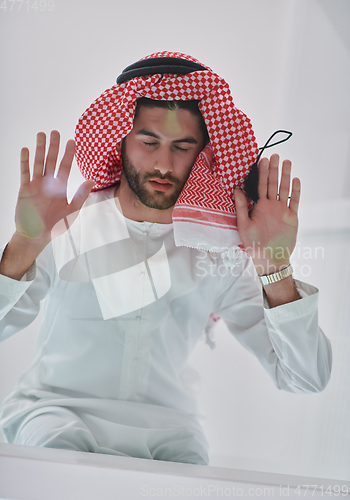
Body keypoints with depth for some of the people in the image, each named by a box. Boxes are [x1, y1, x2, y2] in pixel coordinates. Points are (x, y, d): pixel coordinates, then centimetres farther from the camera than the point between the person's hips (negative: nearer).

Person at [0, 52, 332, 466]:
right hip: (55, 406, -2)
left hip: (166, 426, 3)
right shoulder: (66, 226, -9)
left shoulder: (220, 248, -5)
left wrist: (276, 271, -21)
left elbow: (305, 379, -9)